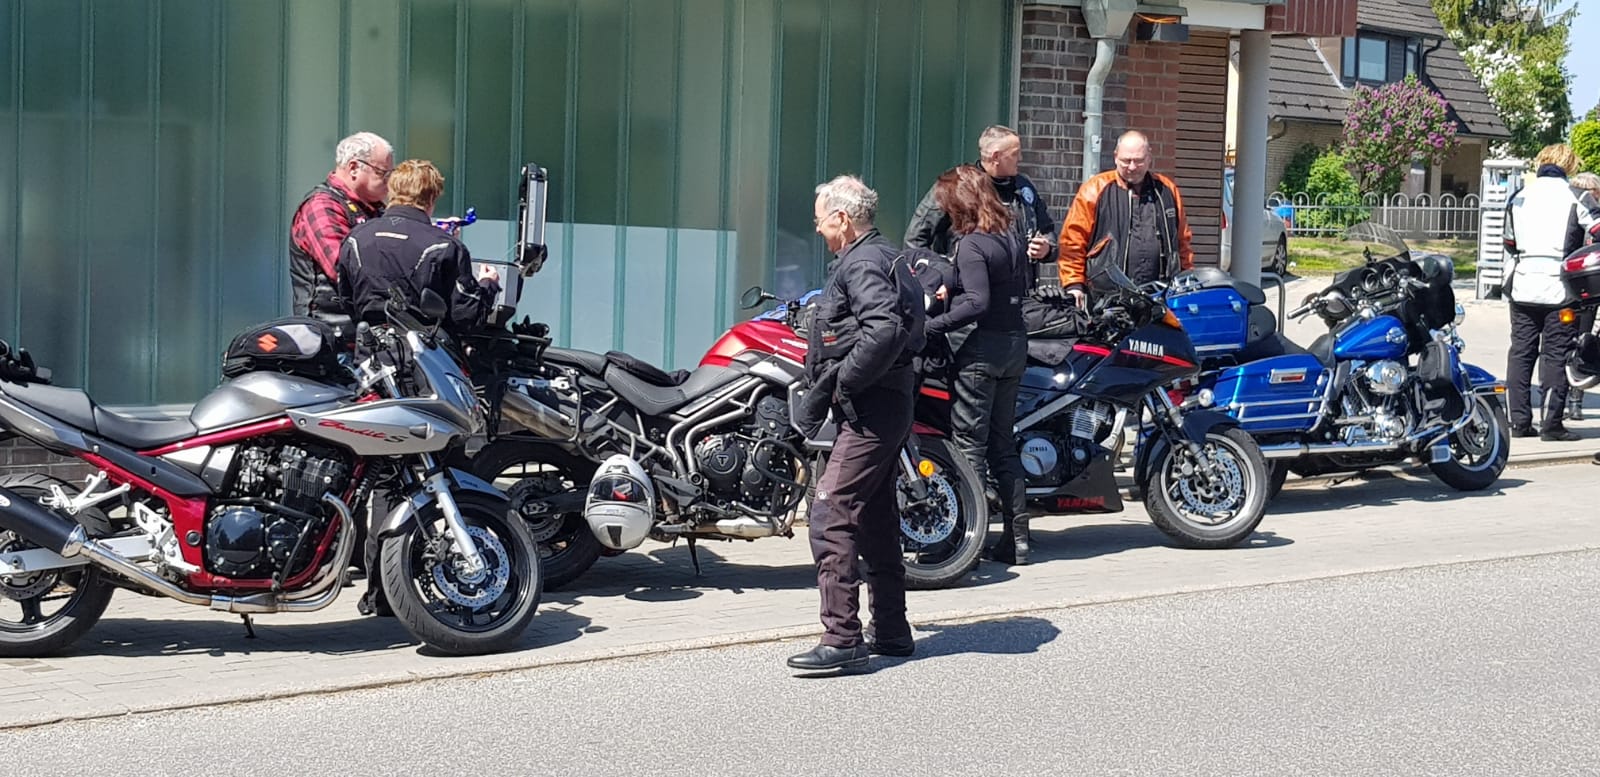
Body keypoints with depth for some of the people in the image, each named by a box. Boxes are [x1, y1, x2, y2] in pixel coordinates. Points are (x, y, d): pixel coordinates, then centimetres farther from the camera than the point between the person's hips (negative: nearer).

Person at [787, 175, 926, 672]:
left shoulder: (864, 264, -13)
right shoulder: (885, 257, 19)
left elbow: (884, 330, -29)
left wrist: (837, 384, -20)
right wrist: (827, 387, 15)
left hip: (870, 410, -11)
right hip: (887, 407, 11)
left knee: (831, 512, -14)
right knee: (875, 517, 16)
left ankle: (842, 638, -17)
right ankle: (891, 632, 25)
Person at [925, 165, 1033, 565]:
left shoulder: (971, 245, -14)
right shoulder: (1011, 239, 10)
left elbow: (977, 303, -23)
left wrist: (931, 326, -21)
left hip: (979, 348, -8)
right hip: (1014, 344, 8)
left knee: (970, 443, -3)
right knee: (1003, 445, 14)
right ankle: (1017, 539, 16)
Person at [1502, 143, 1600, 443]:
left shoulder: (1519, 196, 11)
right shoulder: (1575, 197, -4)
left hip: (1522, 286, 4)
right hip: (1559, 288, -4)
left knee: (1521, 351, 10)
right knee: (1555, 355, 0)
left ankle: (1519, 421, 9)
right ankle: (1551, 424, -1)